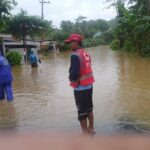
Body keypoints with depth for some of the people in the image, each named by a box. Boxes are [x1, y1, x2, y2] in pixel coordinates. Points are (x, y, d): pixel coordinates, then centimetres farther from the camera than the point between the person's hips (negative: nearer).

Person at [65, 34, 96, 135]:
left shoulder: (75, 55, -19)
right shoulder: (86, 54, 7)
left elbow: (74, 73, -26)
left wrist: (71, 78, -5)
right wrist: (74, 76, 6)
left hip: (80, 87, -8)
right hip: (89, 85, 8)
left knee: (82, 111, 6)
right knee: (89, 108, 20)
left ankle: (85, 132, 18)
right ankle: (91, 128, 35)